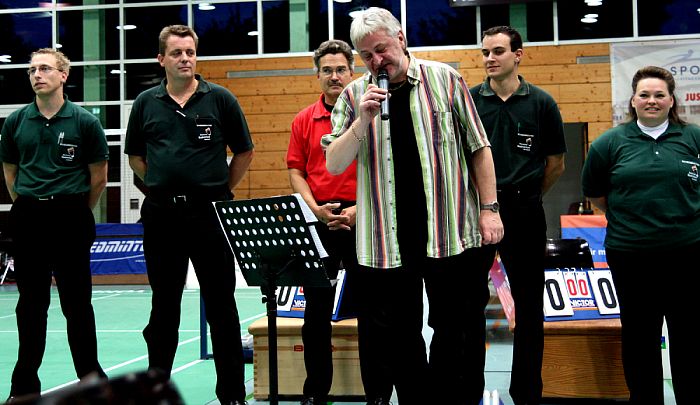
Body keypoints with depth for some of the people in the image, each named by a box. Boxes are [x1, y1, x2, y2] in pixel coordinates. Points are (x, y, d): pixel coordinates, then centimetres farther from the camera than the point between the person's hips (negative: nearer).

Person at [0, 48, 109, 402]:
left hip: (70, 218, -2)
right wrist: (29, 206, 12)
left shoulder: (84, 121, -3)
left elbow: (99, 177, 3)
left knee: (77, 303, 2)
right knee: (31, 303, 8)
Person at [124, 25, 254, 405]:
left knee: (221, 306, 1)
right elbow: (135, 156, 18)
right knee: (163, 306, 11)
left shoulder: (220, 99, 1)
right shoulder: (146, 103, 7)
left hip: (209, 213, -2)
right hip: (161, 214, 2)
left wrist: (222, 189, 4)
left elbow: (244, 152, 7)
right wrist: (162, 185, 9)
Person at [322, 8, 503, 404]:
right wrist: (363, 120, -13)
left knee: (455, 331, 8)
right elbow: (334, 165, 1)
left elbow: (478, 147, 5)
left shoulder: (445, 79, 2)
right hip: (386, 240, 1)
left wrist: (489, 209, 0)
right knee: (398, 336, 9)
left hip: (451, 233, -1)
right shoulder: (354, 96, 5)